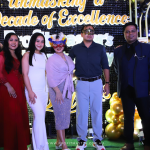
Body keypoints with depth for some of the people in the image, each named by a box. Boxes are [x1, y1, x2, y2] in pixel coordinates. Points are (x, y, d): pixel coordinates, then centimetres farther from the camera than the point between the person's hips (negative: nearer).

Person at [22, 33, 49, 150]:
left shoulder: (44, 55, 14)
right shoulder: (28, 55, -2)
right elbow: (25, 74, -7)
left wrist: (48, 90, 11)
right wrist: (30, 91, -13)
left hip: (43, 90, 6)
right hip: (33, 90, -6)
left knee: (40, 117, 7)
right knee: (39, 115, -16)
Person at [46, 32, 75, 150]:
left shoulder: (68, 58, 14)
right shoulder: (51, 59, -4)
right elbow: (50, 77, -10)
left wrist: (70, 89, 13)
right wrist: (57, 91, -17)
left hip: (67, 89, 6)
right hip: (57, 89, -6)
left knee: (65, 115, 8)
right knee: (60, 115, -6)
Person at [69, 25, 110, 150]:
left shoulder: (100, 48, 6)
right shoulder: (75, 49, 5)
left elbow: (105, 67, 8)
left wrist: (107, 83, 2)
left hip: (97, 83, 0)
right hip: (81, 83, 0)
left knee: (97, 111, 4)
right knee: (81, 111, 3)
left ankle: (97, 140, 15)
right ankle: (82, 140, 13)